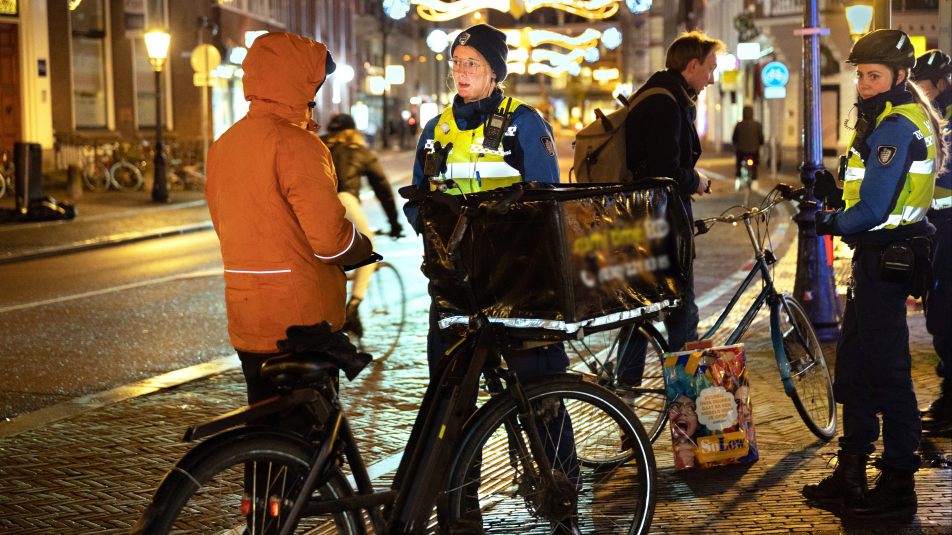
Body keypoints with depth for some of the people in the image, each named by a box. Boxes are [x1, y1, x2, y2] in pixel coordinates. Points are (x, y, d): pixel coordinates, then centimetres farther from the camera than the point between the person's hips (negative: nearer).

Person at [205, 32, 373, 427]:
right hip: (300, 318, -8)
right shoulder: (295, 143, -17)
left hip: (245, 319, 8)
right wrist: (363, 248, 0)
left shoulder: (222, 145, 11)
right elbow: (328, 235, -20)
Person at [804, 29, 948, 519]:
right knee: (853, 365, 16)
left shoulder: (896, 128, -18)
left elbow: (874, 209, -22)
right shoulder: (911, 117, 16)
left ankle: (899, 486, 2)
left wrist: (831, 224, -8)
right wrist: (836, 188, 8)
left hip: (884, 259, -11)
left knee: (886, 372, -5)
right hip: (879, 256, 11)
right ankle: (851, 473, 25)